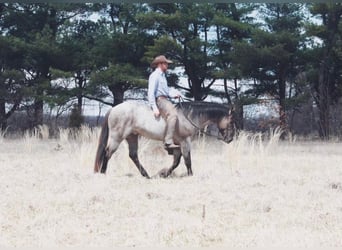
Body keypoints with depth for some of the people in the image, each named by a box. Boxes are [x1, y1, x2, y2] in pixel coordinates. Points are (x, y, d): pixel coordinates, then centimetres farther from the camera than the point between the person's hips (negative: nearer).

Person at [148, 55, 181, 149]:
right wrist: (154, 108, -21)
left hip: (166, 100, 11)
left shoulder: (162, 76, 25)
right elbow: (151, 92, -13)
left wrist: (174, 94, 4)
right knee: (172, 115, -32)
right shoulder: (155, 75, -6)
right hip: (159, 100, -11)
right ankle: (168, 142, -41)